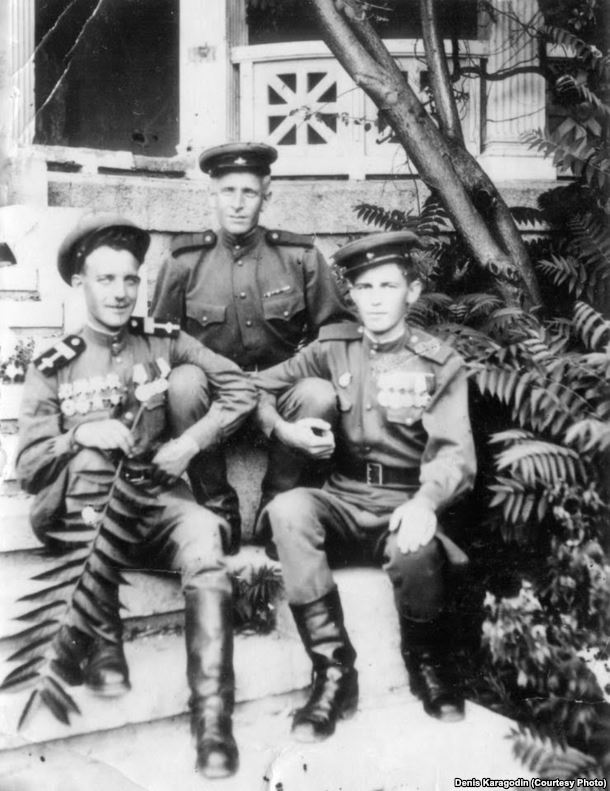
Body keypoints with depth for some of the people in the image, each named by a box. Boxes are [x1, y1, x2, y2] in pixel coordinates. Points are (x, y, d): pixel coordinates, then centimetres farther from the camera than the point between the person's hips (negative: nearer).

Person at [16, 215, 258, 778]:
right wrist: (81, 435, -16)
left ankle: (213, 719, -30)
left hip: (156, 498, 1)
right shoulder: (53, 367, 7)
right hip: (80, 508, 0)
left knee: (204, 534, -32)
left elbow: (240, 390, 4)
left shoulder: (163, 340, 9)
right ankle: (103, 646, -23)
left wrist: (190, 442, -9)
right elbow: (28, 468, 2)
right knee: (90, 464, -35)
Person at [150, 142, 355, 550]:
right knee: (183, 382, -32)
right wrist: (219, 374, -8)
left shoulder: (300, 256, 1)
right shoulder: (185, 260, 1)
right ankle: (219, 511, -12)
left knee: (320, 394, -31)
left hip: (281, 398, 0)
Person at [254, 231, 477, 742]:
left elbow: (455, 453, -10)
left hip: (405, 505, -2)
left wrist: (425, 500, -31)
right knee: (286, 510, -31)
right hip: (343, 499, 2)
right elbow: (258, 389, 11)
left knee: (419, 555, -36)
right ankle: (334, 671, -20)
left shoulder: (441, 365, 1)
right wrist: (287, 430, -10)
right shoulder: (333, 348, 7)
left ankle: (426, 660, 1)